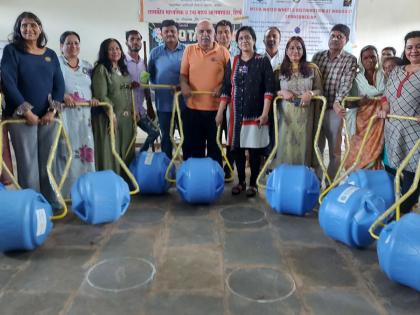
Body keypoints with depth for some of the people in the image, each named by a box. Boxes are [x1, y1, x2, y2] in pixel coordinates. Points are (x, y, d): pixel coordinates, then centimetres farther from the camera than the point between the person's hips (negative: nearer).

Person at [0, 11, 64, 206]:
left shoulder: (50, 54, 12)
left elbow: (59, 84, 7)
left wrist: (53, 111, -6)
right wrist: (27, 112, -13)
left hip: (48, 117, 3)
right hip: (21, 117, -3)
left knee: (48, 161, 8)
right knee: (28, 163, -2)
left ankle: (51, 201, 18)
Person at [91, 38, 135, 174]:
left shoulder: (124, 69, 17)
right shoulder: (101, 69, -7)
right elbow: (101, 95, -14)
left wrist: (133, 114, 14)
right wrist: (111, 113, -19)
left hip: (126, 117, 8)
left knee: (126, 153, 12)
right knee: (110, 153, -5)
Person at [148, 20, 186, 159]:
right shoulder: (155, 52, 5)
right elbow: (151, 74, 10)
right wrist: (158, 87, -1)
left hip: (184, 102, -1)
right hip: (163, 103, 2)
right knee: (166, 137, 12)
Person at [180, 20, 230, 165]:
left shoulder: (223, 52, 2)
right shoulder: (189, 50, 7)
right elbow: (183, 74, 8)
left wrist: (222, 87, -13)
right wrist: (184, 85, -12)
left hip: (216, 108, -1)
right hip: (193, 107, 1)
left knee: (215, 146, 10)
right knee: (193, 146, 9)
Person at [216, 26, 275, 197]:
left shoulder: (263, 61, -2)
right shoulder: (232, 62, 8)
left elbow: (269, 89, -7)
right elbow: (226, 89, 8)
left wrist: (265, 113, -14)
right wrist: (220, 112, 3)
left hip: (255, 113, -3)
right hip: (236, 114, 4)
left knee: (254, 149, 3)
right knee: (237, 148, 7)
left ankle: (253, 183, 16)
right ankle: (241, 181, 22)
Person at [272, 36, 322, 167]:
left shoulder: (312, 68, 7)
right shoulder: (279, 70, 7)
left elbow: (320, 90, 7)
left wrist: (311, 93, -14)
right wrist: (282, 92, -11)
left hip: (305, 114, 0)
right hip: (286, 114, 0)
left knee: (303, 145, 1)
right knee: (285, 145, 0)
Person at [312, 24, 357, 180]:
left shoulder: (350, 60, -2)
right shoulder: (318, 56, 9)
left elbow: (346, 84, -14)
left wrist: (337, 102, -30)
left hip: (334, 110, -3)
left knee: (334, 151, 6)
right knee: (317, 148, 13)